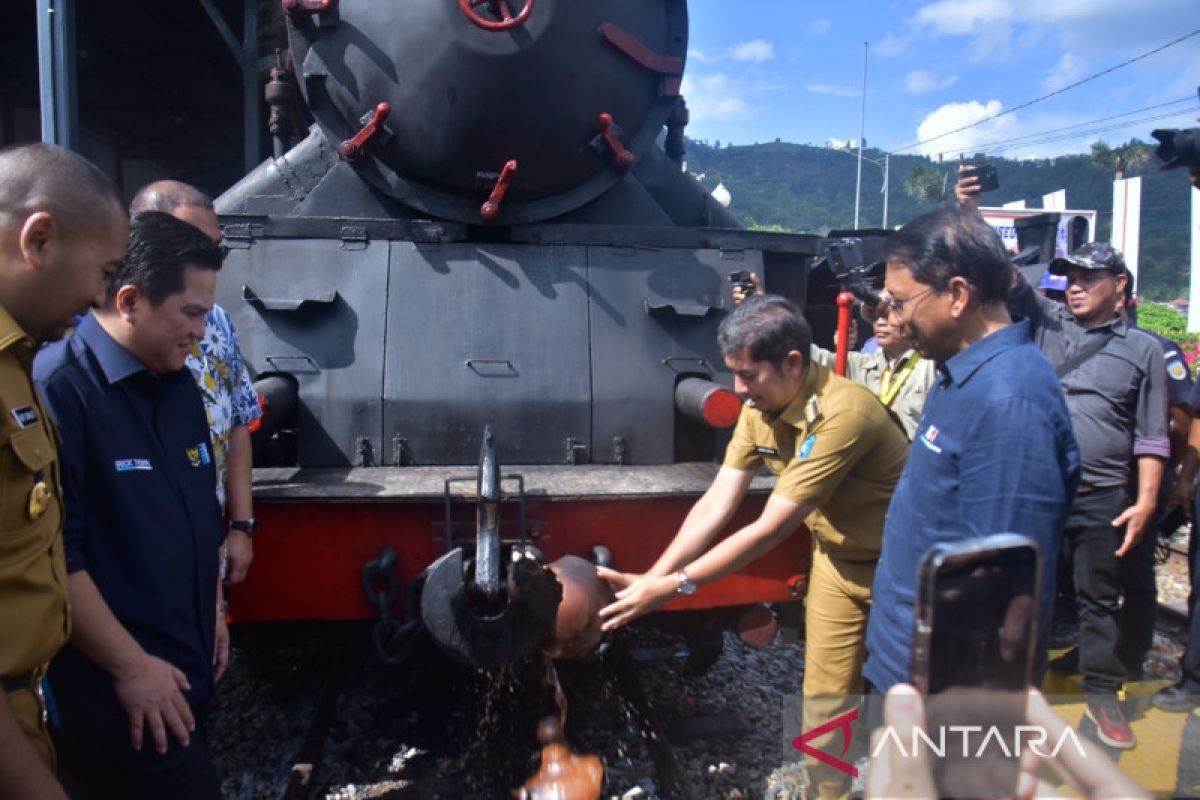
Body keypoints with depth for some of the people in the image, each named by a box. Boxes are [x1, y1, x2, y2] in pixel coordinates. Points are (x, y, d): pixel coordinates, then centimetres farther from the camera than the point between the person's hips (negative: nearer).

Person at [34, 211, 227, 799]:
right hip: (110, 692, -8)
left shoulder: (179, 386, 8)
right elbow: (52, 556, -23)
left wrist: (211, 612, 16)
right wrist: (131, 667, -18)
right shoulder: (58, 389, -20)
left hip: (181, 672, 8)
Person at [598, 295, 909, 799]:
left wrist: (675, 586, -30)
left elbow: (770, 530, -33)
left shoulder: (841, 414, -35)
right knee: (825, 699, 10)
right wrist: (649, 578, -20)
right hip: (837, 557, 6)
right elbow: (718, 503, -12)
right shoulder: (759, 408, -10)